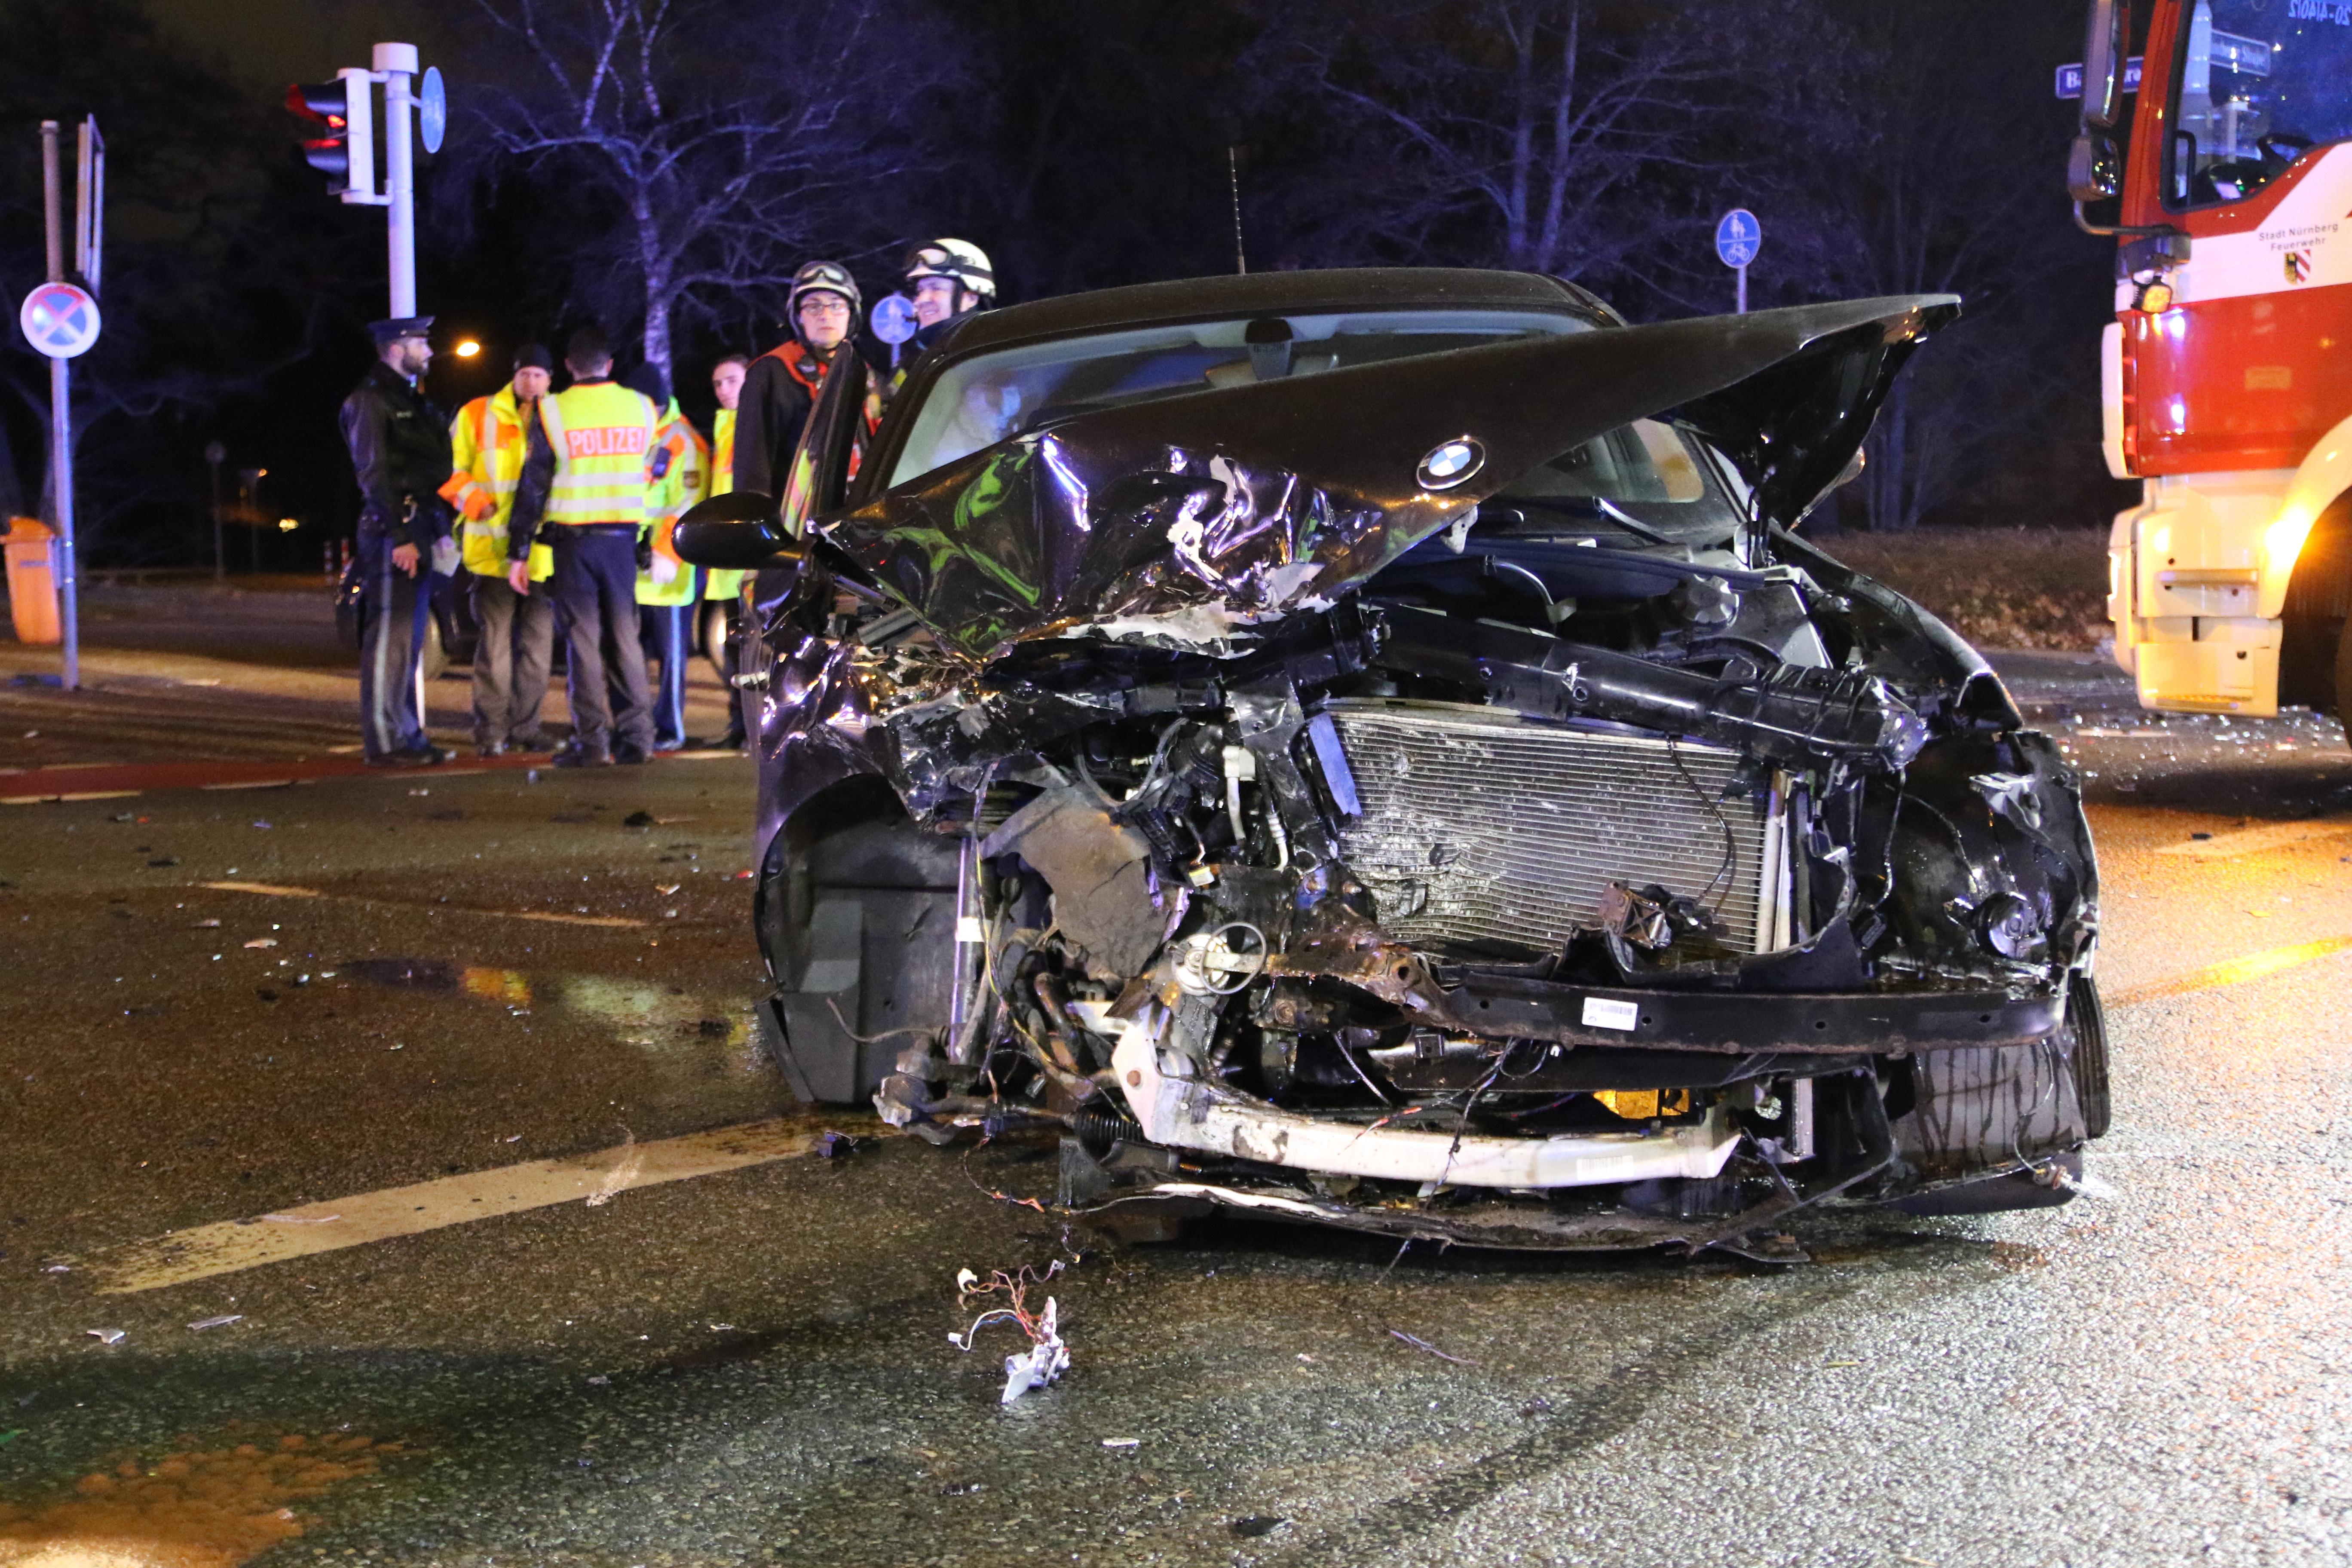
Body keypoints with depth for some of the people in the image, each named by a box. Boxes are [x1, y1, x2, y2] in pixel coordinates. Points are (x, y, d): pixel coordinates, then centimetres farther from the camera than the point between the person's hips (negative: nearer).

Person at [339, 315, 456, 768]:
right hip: (391, 531, -9)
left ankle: (407, 736, 16)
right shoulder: (370, 400, -7)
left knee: (409, 640, 11)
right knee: (389, 639, -8)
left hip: (417, 533, 9)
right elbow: (373, 474, -14)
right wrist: (399, 538, -19)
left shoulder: (412, 400, 21)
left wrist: (439, 530, 16)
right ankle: (383, 743, -6)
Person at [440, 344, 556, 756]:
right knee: (496, 641, -4)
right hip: (493, 549, -3)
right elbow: (451, 471, 5)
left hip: (544, 552, 3)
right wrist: (477, 502, -11)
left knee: (538, 642, 7)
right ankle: (491, 731, 3)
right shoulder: (477, 416, 3)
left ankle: (525, 727, 16)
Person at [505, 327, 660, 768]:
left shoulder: (552, 412, -4)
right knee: (625, 636, 8)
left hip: (573, 537, -2)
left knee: (583, 637, 1)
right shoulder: (642, 408, 4)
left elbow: (533, 485, -2)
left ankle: (592, 740, -2)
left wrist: (518, 552, 1)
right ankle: (636, 736, 7)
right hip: (623, 534, 2)